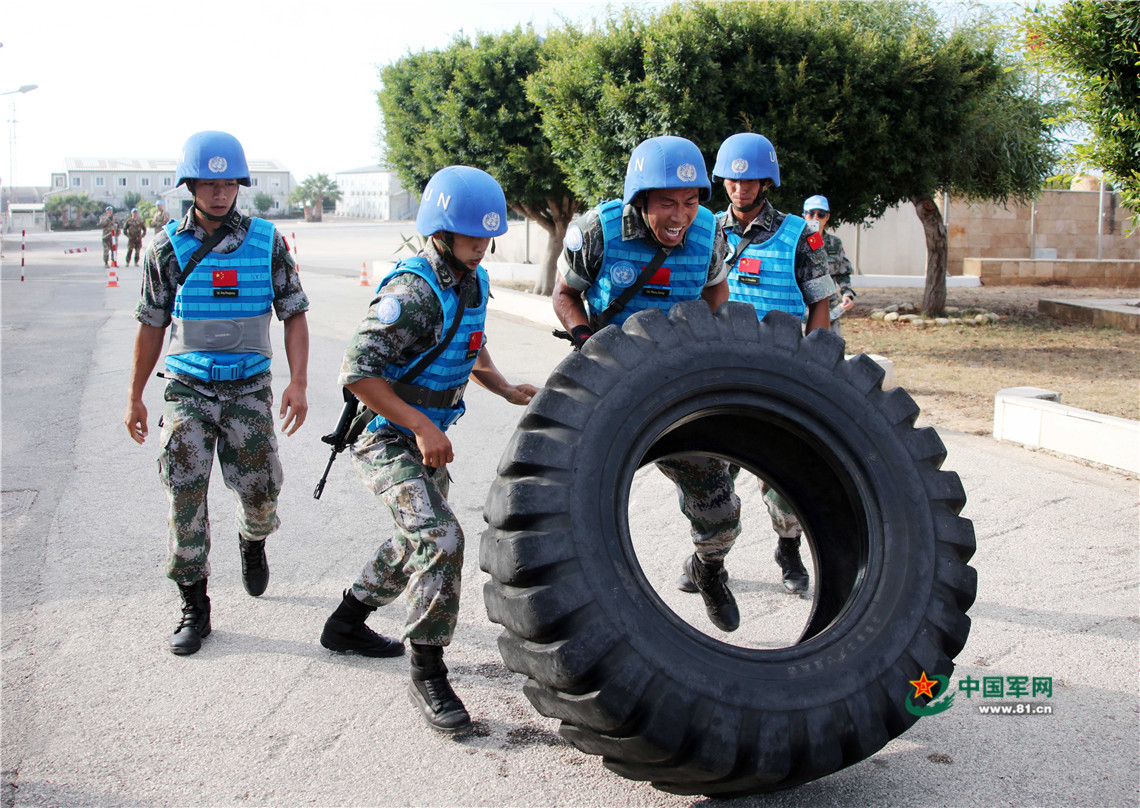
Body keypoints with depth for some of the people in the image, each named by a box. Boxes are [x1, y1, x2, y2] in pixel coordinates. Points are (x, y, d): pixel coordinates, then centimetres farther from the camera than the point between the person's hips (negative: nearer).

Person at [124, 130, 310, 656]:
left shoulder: (266, 241, 0)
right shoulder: (167, 247, 0)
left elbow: (294, 313, 2)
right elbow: (151, 325, 7)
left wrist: (298, 382, -10)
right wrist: (135, 397, 10)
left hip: (249, 389, 0)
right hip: (187, 389, 0)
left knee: (260, 494, 1)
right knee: (185, 494, -6)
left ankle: (253, 541, 39)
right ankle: (194, 607, 5)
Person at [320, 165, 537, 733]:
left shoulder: (473, 282, 4)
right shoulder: (413, 293, -25)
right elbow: (357, 371, -26)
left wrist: (507, 390, 4)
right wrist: (421, 427, -25)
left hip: (427, 436, 10)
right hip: (387, 438, -10)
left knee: (417, 542, 22)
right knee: (440, 542, -21)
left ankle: (346, 624, 43)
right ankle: (428, 676, -10)